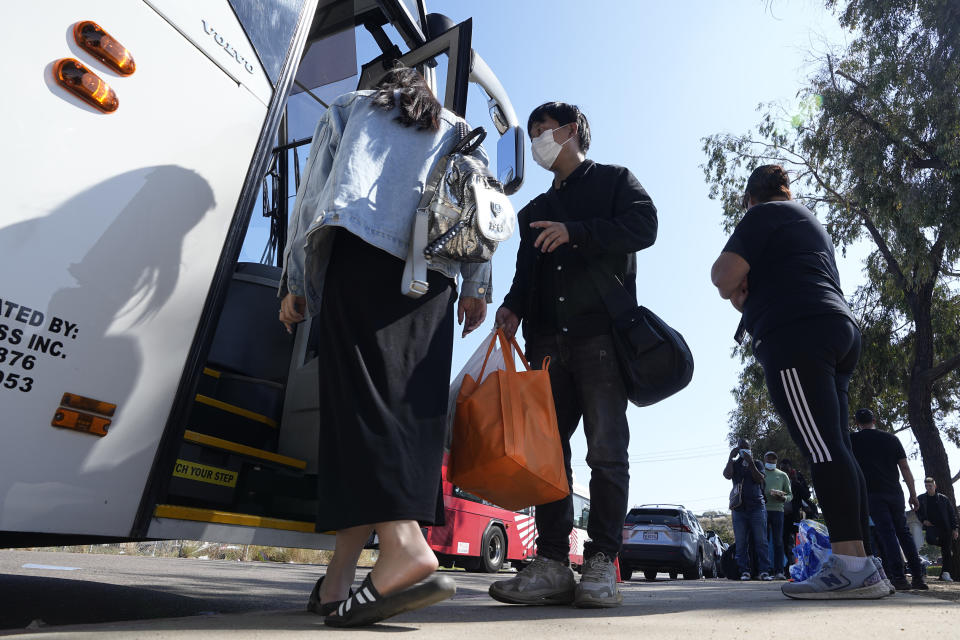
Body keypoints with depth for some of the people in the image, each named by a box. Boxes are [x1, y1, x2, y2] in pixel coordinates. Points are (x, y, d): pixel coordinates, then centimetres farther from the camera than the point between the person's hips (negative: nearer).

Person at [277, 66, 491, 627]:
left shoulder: (349, 107, 28)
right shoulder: (455, 128, 32)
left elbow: (313, 191, 16)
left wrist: (295, 281, 12)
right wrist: (477, 285, 10)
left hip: (357, 250, -1)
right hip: (433, 272, 2)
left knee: (359, 390, -12)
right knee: (412, 401, -4)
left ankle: (403, 539, -31)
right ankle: (342, 577, -5)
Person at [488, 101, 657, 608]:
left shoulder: (614, 180, 15)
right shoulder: (533, 212, 30)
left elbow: (644, 225, -3)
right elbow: (526, 271, 23)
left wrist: (576, 233, -13)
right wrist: (513, 307, 3)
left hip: (601, 333, -5)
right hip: (547, 341, 5)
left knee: (606, 449, -7)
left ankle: (601, 564, 0)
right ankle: (552, 565, 4)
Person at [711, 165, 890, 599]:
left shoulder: (763, 215, 3)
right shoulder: (810, 222, 31)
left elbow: (724, 275, -11)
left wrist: (731, 289, 10)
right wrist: (746, 296, 23)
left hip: (796, 335, -9)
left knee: (821, 447, -15)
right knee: (834, 448, 5)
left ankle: (852, 567, -17)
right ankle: (864, 565, 6)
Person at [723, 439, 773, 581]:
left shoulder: (757, 463, 12)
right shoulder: (734, 464, 12)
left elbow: (759, 479, -4)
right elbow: (727, 475, -7)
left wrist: (750, 463, -14)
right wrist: (731, 457, -9)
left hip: (757, 506, -1)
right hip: (739, 507, 1)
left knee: (761, 541, -2)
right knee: (741, 542, 0)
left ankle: (764, 571, 2)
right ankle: (745, 571, 5)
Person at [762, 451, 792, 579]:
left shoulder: (782, 475, 16)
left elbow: (790, 494, 13)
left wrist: (783, 498, -9)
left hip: (777, 510, 0)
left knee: (778, 542, -2)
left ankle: (779, 571, -1)